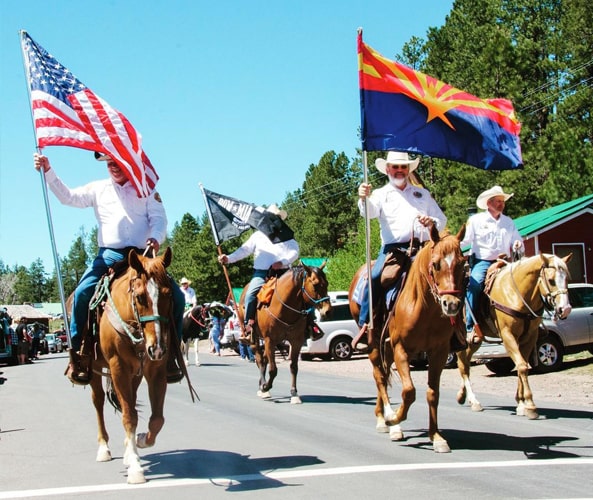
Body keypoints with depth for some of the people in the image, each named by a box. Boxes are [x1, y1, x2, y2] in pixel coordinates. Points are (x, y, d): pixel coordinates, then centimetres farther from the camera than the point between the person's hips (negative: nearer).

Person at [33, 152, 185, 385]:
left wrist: (155, 237, -19)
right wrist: (48, 171, 1)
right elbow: (68, 197, 12)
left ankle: (169, 352, -3)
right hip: (110, 255, 0)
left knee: (176, 296, -16)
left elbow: (158, 219, 3)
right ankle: (77, 353, -14)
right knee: (82, 293, -25)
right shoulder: (98, 189, 17)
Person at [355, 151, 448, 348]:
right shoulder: (381, 194, 14)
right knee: (375, 277, -26)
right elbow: (370, 211, -9)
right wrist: (364, 199, -32)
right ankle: (364, 325, -17)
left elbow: (442, 221, 19)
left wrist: (432, 222, -5)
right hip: (393, 249, -1)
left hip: (422, 248, 2)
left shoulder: (423, 194, 23)